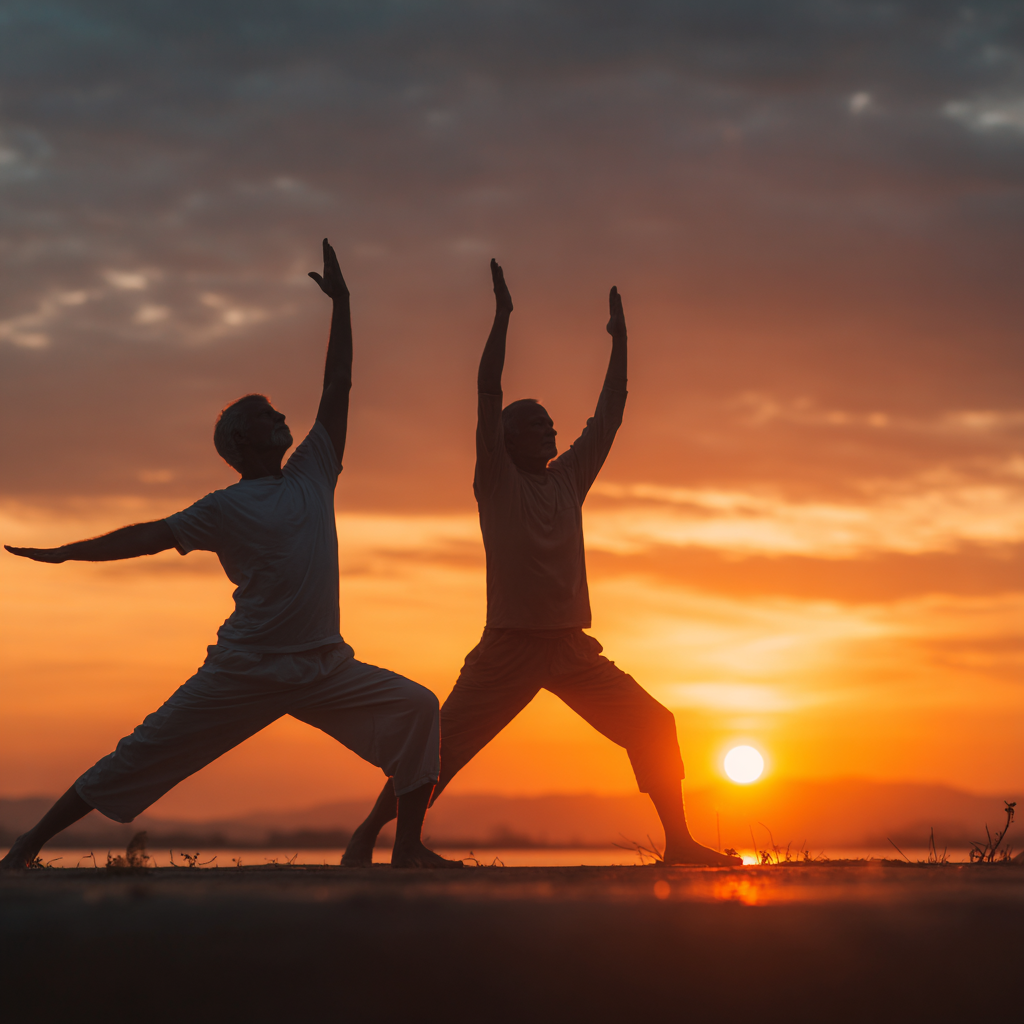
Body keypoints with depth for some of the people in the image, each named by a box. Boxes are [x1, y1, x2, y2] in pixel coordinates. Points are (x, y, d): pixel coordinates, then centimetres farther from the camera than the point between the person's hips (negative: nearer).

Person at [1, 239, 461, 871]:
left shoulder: (312, 475, 11)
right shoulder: (226, 508, -1)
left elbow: (338, 386, 11)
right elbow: (151, 536, 2)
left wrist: (341, 303, 10)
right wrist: (65, 552, -3)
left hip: (325, 667, 5)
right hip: (245, 671, -4)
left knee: (416, 708, -11)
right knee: (145, 755, -3)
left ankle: (407, 848, -7)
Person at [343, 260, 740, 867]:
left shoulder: (569, 477, 13)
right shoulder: (497, 481, -1)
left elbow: (611, 413, 16)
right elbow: (488, 393, -10)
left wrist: (620, 340, 14)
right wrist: (504, 312, -12)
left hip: (572, 648, 5)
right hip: (510, 646, -5)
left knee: (652, 726, -1)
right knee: (443, 745, -11)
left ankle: (679, 841, 7)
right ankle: (367, 837, -1)